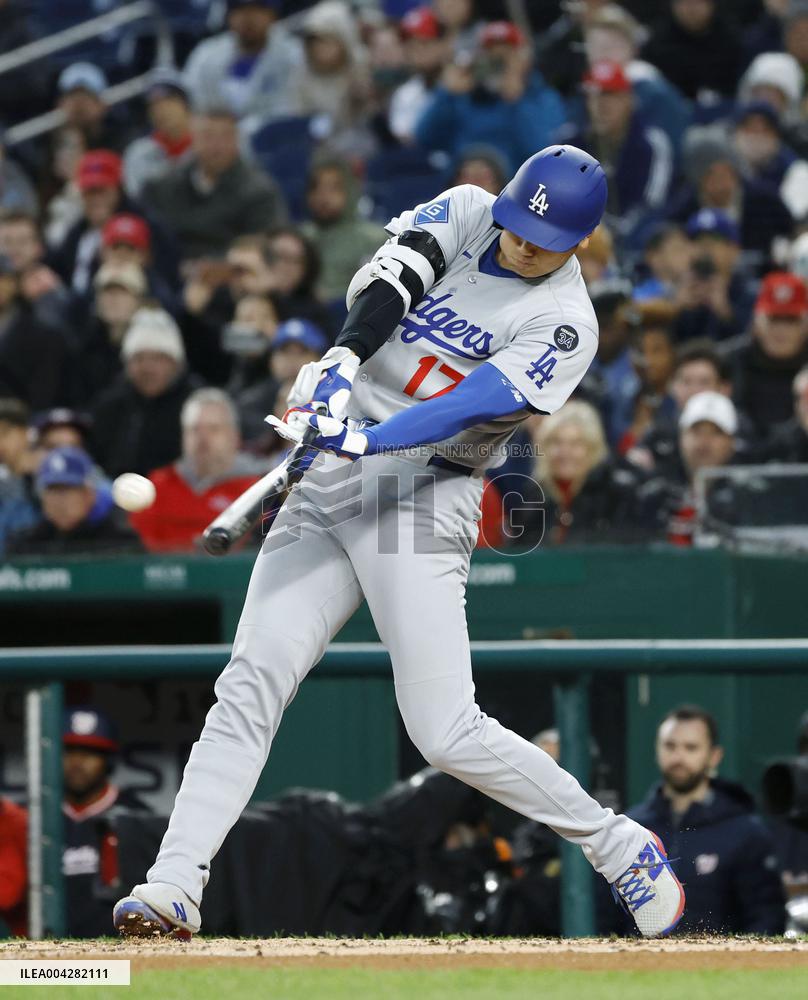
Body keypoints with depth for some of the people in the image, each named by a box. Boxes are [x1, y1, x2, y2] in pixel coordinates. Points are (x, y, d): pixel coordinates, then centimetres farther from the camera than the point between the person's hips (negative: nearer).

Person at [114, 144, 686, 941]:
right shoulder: (466, 213, 6)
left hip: (423, 500, -5)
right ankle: (173, 888, -12)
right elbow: (388, 276, -11)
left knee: (447, 733, -12)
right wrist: (342, 360, -30)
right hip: (330, 484, 5)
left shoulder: (566, 323, -8)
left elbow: (473, 405, -21)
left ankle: (616, 844, 5)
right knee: (249, 687, -8)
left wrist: (365, 441, -35)